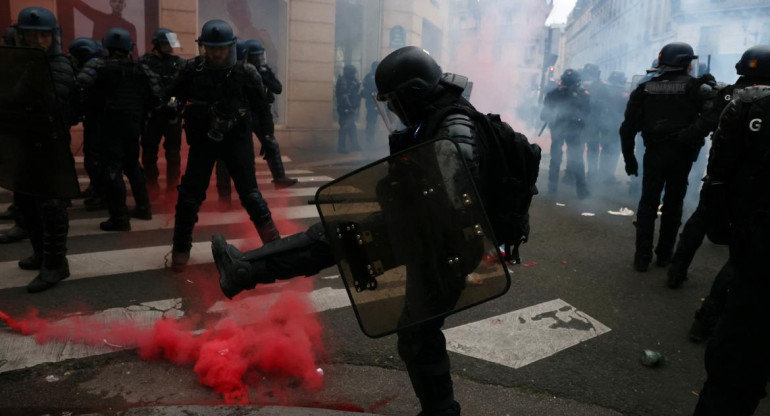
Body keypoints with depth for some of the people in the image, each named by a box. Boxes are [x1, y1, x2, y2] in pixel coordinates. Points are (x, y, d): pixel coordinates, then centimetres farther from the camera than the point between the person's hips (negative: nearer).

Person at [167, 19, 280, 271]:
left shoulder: (246, 73, -6)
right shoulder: (193, 70, -3)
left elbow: (262, 107, 2)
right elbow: (174, 97, 11)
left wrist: (267, 136, 2)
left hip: (237, 138, -1)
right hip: (203, 138, 2)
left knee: (248, 191, -3)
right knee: (190, 193, 0)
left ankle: (272, 240, 10)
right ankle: (181, 249, 14)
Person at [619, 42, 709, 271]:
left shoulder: (645, 87, 5)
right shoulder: (692, 85, 0)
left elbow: (629, 126, 1)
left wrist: (629, 157, 7)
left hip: (654, 152, 1)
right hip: (681, 153, -1)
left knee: (648, 204, 6)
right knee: (673, 205, 10)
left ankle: (642, 257, 3)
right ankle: (664, 254, 15)